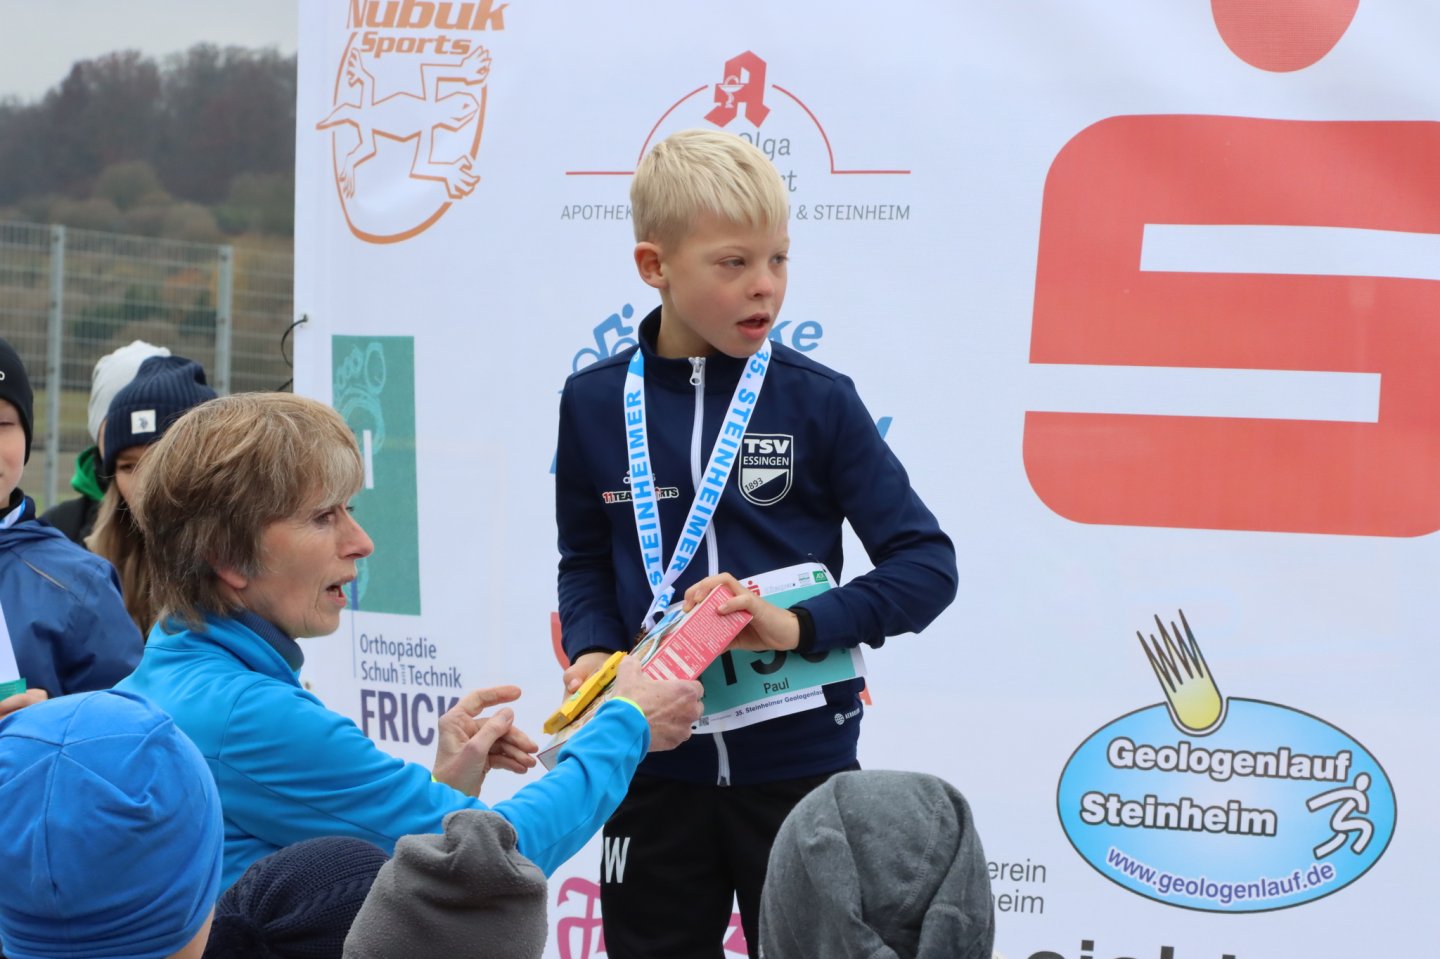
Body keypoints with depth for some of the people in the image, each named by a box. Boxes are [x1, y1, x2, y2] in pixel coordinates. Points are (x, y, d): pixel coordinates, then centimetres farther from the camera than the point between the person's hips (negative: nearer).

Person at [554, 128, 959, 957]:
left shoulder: (816, 401, -6)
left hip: (799, 761, -2)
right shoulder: (596, 404, 0)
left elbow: (926, 564, -8)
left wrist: (800, 627, -21)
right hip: (658, 759, 2)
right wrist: (591, 651, -8)